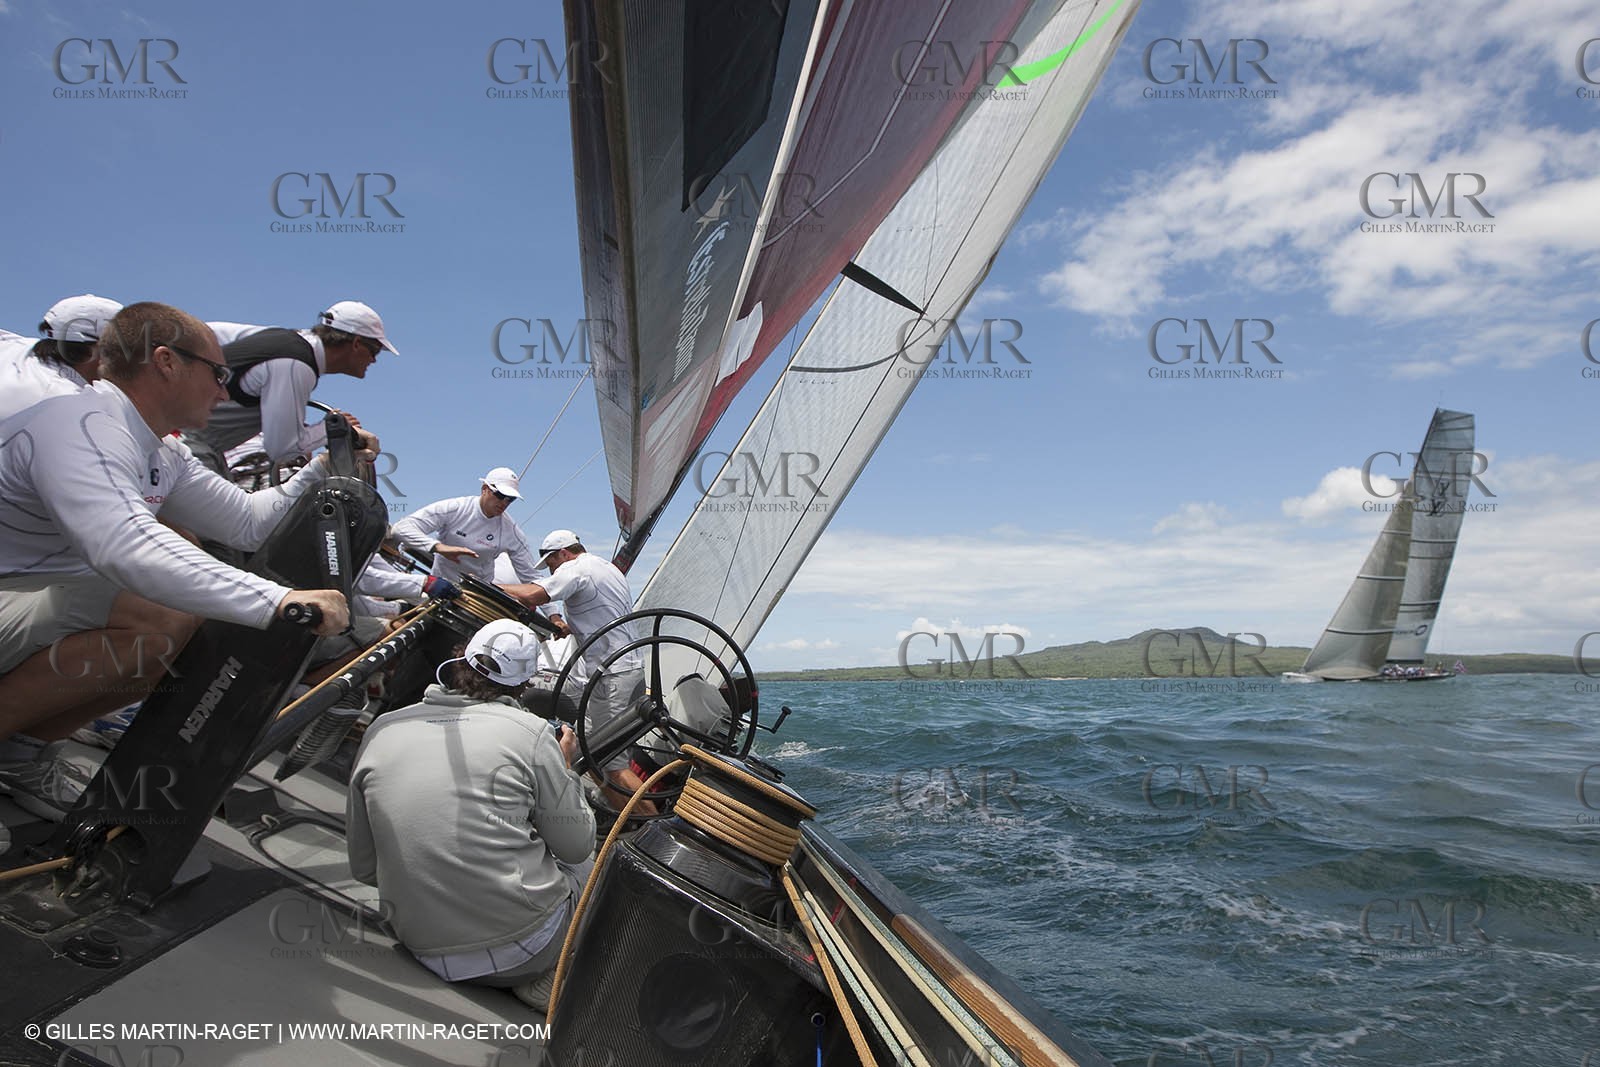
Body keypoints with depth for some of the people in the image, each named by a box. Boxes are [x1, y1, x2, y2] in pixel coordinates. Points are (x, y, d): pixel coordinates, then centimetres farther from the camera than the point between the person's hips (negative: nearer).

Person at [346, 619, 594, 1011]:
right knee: (586, 865, 26)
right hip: (521, 947, -4)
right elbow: (577, 846, -1)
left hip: (427, 954, 5)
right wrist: (564, 768, 14)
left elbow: (364, 869, 9)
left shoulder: (381, 731, 2)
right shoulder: (529, 732, -10)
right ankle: (548, 976, 6)